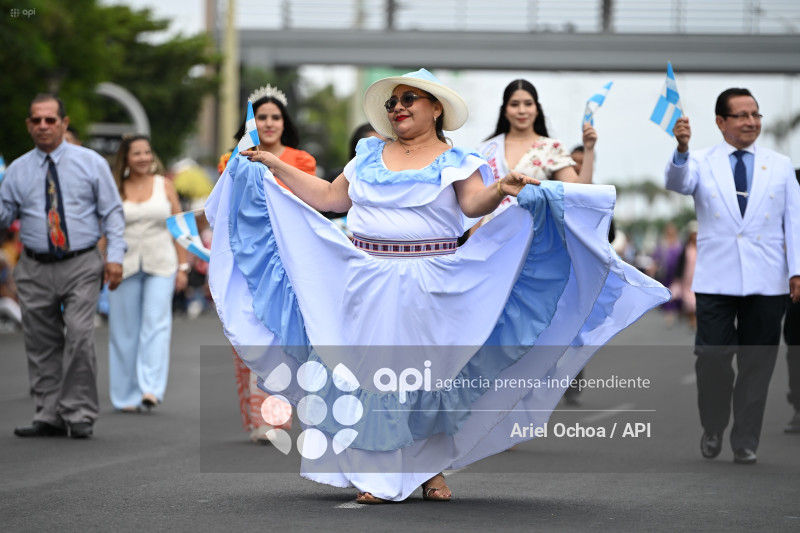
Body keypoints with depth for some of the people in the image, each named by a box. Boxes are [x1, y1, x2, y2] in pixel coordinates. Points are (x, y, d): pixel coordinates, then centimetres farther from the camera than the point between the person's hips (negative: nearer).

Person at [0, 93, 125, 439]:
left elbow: (112, 212, 3)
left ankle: (79, 416, -9)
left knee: (80, 336, -15)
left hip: (81, 264, -3)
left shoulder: (90, 163, 4)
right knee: (42, 346, 4)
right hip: (35, 268, 3)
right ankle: (48, 417, 12)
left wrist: (115, 255, -8)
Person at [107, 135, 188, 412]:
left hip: (161, 264, 0)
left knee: (156, 324, -14)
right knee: (125, 329, 1)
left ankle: (151, 388, -22)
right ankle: (127, 396, 9)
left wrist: (183, 266, 3)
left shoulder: (164, 185, 8)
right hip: (124, 265, 0)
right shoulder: (115, 190, 5)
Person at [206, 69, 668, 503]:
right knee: (370, 370, 0)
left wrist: (499, 190, -35)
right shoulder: (369, 157, 13)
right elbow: (328, 197, 18)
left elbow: (473, 204, -15)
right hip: (366, 283, 3)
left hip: (429, 287, -3)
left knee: (429, 373, 2)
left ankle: (430, 469, 14)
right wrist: (277, 167, 17)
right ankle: (377, 475, 4)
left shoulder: (456, 162, 1)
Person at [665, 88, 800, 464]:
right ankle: (712, 430, 20)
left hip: (766, 281, 1)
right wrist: (681, 149, -36)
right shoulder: (702, 163, 5)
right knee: (712, 359, -2)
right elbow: (677, 183, -15)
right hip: (716, 279, -1)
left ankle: (745, 441, 13)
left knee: (757, 363, 4)